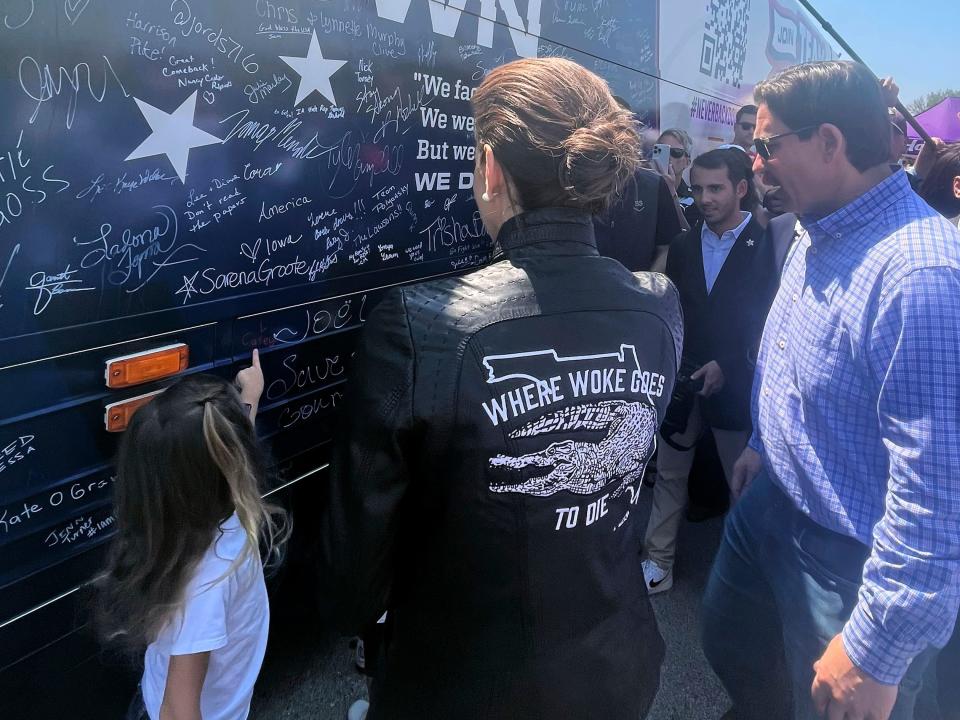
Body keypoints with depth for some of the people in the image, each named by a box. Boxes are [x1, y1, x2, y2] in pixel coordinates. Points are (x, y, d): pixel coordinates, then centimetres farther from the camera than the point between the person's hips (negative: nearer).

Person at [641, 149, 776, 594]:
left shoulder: (765, 246, -8)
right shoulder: (683, 246, 7)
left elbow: (770, 322, -9)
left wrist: (726, 366, -15)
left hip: (734, 385, -4)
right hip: (681, 380, 4)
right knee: (668, 474, 9)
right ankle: (657, 562, 22)